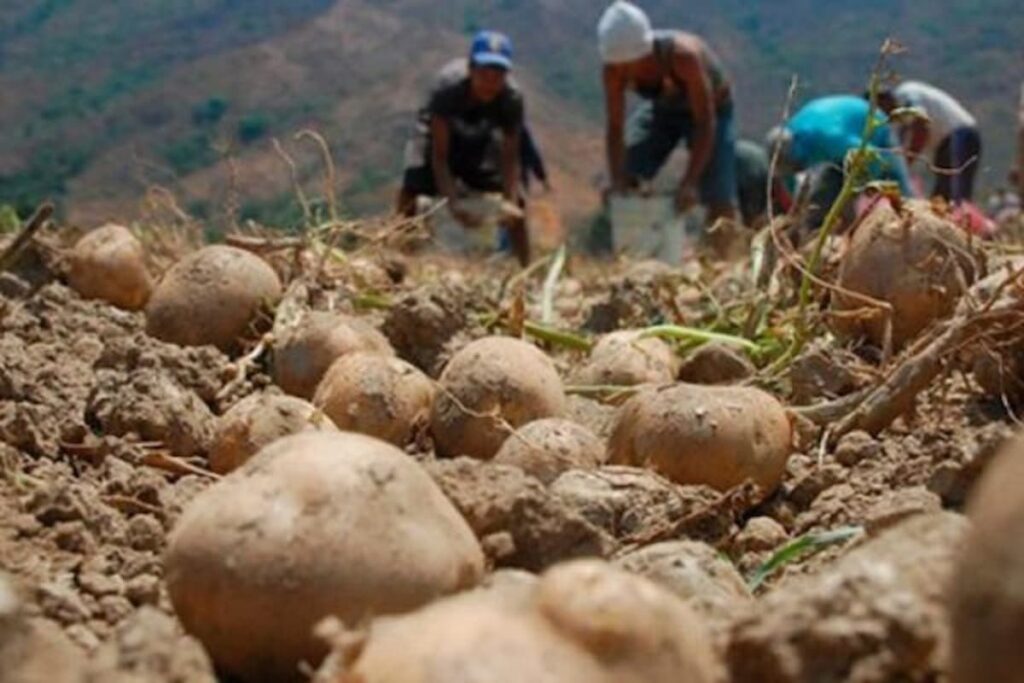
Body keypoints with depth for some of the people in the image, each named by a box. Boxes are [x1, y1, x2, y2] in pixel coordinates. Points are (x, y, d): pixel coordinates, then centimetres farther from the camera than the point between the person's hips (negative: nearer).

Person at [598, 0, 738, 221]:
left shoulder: (684, 56, -40)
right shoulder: (615, 69, -28)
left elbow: (706, 123, -37)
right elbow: (615, 128, -20)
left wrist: (689, 182, -42)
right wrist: (617, 181, -29)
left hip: (710, 108, -4)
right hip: (661, 108, 4)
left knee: (721, 204, -16)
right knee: (620, 187, -8)